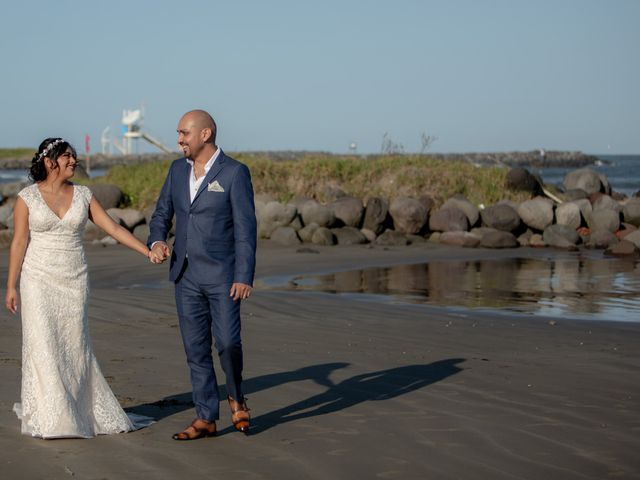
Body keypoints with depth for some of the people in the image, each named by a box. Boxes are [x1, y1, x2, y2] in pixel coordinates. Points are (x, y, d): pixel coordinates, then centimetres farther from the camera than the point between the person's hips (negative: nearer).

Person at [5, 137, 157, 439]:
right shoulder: (27, 197, -3)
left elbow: (113, 228, 2)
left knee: (75, 346, 5)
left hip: (74, 282, 3)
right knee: (43, 345, -4)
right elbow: (18, 243, -4)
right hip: (39, 281, -3)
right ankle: (50, 419, 3)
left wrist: (149, 252, -5)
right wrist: (11, 286, -8)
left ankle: (89, 413, 16)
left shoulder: (83, 195, 5)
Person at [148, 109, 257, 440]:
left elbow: (245, 229, -12)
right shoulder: (178, 169, 8)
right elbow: (162, 215, 14)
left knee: (227, 342, -11)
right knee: (196, 348, 5)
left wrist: (245, 277, -19)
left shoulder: (235, 172, -9)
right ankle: (206, 419, 11)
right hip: (186, 275, 5)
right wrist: (157, 242, -8)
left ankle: (235, 396, 17)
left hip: (222, 275, -5)